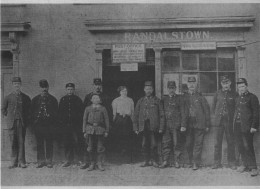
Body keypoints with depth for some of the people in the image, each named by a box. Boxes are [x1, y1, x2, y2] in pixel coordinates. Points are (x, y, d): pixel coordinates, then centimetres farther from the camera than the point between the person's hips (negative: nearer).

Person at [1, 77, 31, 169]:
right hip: (12, 123, 1)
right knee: (13, 143, 2)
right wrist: (8, 117, 9)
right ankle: (14, 162, 7)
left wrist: (26, 119, 7)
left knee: (21, 142, -2)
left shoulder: (26, 98, 5)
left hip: (22, 123, 0)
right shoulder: (8, 97, 6)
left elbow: (29, 110, 15)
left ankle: (21, 162, 3)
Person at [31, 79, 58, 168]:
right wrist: (34, 122, -1)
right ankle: (41, 161, 10)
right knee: (39, 144, 3)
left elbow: (56, 113, 6)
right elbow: (32, 112, 10)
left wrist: (53, 124, -3)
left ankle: (49, 161, 8)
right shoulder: (35, 99, 11)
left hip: (49, 125, -1)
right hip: (38, 124, 1)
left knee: (49, 143, 1)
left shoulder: (53, 99, 7)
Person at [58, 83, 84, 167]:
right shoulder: (62, 100, 11)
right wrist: (62, 122, 2)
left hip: (76, 125, -3)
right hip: (66, 125, 3)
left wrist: (79, 121, -7)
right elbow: (60, 113, 13)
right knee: (67, 143, 6)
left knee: (78, 142, -6)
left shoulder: (77, 99, 3)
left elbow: (81, 112, 2)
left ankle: (81, 160, 2)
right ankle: (68, 160, 15)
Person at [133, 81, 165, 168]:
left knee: (154, 145, -2)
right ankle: (147, 161, 14)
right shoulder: (140, 101, 13)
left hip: (154, 127, -2)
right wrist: (136, 128, 6)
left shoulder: (157, 100, 6)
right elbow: (136, 115, 12)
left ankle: (154, 161, 9)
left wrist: (161, 128, -5)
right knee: (144, 144, 3)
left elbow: (161, 115, 3)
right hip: (144, 127, 2)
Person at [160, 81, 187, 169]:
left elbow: (183, 113, 0)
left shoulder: (179, 98, 4)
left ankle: (177, 162, 7)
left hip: (176, 125, -3)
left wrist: (183, 125, -8)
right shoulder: (164, 99, 13)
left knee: (177, 144, -1)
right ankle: (165, 161, 8)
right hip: (166, 125, 3)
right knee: (165, 143, 2)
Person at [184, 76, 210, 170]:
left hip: (199, 124, -3)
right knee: (188, 144, 3)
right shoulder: (185, 98, 11)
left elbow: (207, 111, 4)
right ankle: (192, 161, 16)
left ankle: (196, 163, -1)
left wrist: (207, 125, 0)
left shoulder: (200, 97, 3)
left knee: (198, 144, -3)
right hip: (188, 125, 3)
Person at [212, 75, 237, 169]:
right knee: (217, 142, 2)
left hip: (229, 121, -1)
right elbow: (213, 106, 15)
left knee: (231, 142, 3)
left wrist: (232, 116, 4)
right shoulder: (217, 93, 6)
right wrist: (218, 115, 11)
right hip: (219, 121, 1)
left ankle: (232, 162, 12)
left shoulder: (234, 94, 1)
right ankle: (217, 162, 9)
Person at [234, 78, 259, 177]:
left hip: (247, 127, -6)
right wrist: (234, 124, 13)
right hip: (237, 127, 7)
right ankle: (245, 165, 21)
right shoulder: (238, 98, 17)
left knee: (248, 147, -7)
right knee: (240, 147, 9)